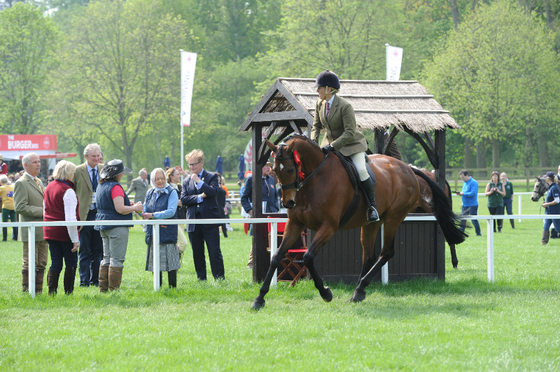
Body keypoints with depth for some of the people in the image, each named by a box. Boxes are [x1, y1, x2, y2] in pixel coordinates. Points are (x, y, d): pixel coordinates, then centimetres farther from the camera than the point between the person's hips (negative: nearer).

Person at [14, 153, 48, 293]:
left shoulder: (38, 182, 18)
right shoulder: (21, 183, -10)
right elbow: (20, 207, -17)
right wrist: (42, 211, -18)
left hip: (43, 231, 8)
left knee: (41, 264, 10)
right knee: (30, 264, -5)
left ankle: (38, 291, 15)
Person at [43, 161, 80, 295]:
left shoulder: (49, 187, 9)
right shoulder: (67, 191, -16)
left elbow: (45, 209, 17)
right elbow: (70, 218, -19)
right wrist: (75, 239, -17)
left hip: (50, 232, 7)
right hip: (64, 233, -7)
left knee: (55, 264, 9)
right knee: (71, 263, 4)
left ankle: (51, 292, 3)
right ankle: (68, 293, 5)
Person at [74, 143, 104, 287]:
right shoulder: (77, 171, -2)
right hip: (84, 216, -3)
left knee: (98, 250, 7)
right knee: (84, 251, 0)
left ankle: (95, 280, 14)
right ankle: (84, 280, 4)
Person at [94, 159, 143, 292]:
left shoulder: (101, 186, 12)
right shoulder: (115, 187, -17)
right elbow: (120, 209, -22)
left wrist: (130, 206, 20)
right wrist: (135, 208, -6)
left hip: (104, 226, 9)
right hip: (117, 226, -9)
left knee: (107, 258, 14)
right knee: (117, 260, -5)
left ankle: (103, 288, 14)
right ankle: (113, 289, -5)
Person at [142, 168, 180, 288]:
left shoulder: (172, 193, -2)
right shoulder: (150, 193, 13)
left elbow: (171, 212, -13)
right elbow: (145, 212, 10)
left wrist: (153, 215, -15)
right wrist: (157, 221, -8)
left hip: (167, 232, -5)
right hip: (153, 232, 5)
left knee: (169, 261, -5)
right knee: (155, 262, 6)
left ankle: (172, 287, 1)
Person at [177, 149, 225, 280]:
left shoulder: (212, 177, 4)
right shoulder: (186, 181, 14)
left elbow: (212, 192, -14)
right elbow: (183, 199, 0)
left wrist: (198, 181, -11)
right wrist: (200, 197, -10)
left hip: (210, 222, -4)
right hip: (193, 223, 4)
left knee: (215, 252, -5)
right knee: (197, 254, 8)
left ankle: (220, 279, -3)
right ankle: (201, 279, 14)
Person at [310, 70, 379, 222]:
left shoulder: (345, 106, -24)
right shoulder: (319, 104, -3)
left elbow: (350, 133, -27)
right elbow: (316, 126, 9)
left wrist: (333, 146, -35)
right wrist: (313, 141, -10)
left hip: (352, 144, -7)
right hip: (331, 143, 7)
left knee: (361, 170, -25)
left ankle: (373, 206, -12)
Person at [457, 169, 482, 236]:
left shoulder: (473, 182, -14)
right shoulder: (465, 183, 15)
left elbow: (473, 193, -22)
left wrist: (463, 193, -18)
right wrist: (460, 193, 1)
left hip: (472, 205, -8)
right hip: (465, 205, 8)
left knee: (474, 220, -2)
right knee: (462, 219, 5)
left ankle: (478, 233, 6)